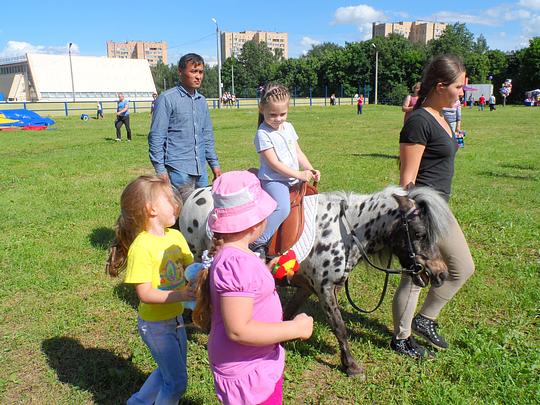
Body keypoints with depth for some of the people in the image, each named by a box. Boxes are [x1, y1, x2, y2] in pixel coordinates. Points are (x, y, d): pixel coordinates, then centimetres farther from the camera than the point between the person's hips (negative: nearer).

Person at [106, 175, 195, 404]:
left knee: (169, 370, 26)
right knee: (177, 381, 6)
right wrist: (181, 295, -33)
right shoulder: (141, 247, -24)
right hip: (155, 324, -7)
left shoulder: (175, 236, -3)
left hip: (175, 317, 7)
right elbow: (145, 294, -25)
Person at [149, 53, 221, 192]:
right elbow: (156, 137, -8)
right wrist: (160, 170, -13)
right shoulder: (167, 99, -6)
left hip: (201, 171, 7)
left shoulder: (202, 101, 14)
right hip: (178, 171, -6)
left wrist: (214, 163, 16)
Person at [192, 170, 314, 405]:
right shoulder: (237, 263, -31)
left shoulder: (233, 255, 0)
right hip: (248, 375, -9)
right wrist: (296, 328, -25)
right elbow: (238, 330, -32)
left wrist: (268, 271, 12)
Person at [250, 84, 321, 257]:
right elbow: (274, 163, -17)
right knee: (283, 208, -31)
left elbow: (298, 152, 17)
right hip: (273, 180, -8)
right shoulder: (263, 134, -12)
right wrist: (299, 175, -19)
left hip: (293, 179, 8)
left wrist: (309, 170, 1)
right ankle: (258, 243, -24)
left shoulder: (288, 127, 12)